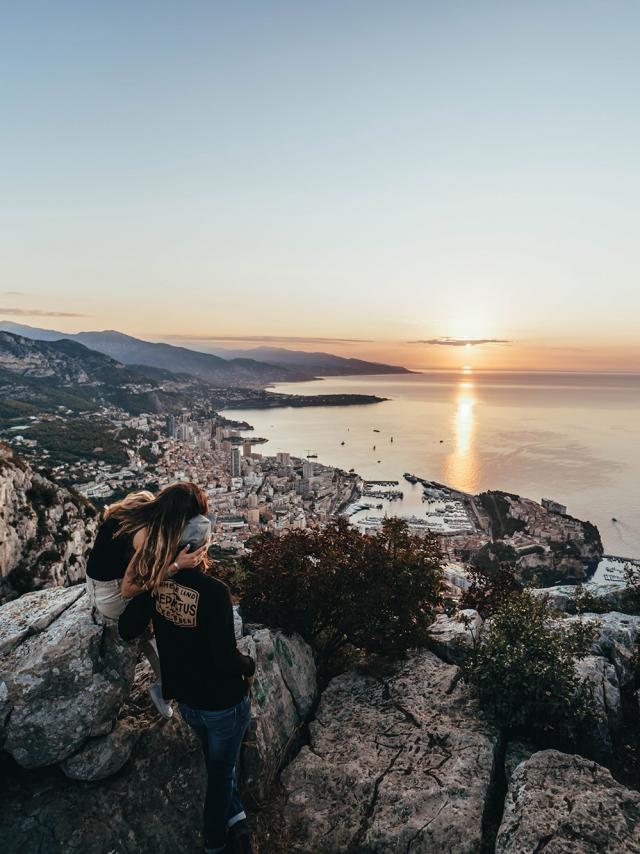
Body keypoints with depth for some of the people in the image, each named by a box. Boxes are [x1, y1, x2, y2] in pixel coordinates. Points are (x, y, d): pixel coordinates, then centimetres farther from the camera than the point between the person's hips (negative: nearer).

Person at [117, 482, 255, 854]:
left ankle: (235, 816, 39)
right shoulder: (213, 592, -35)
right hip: (223, 703, -4)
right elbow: (227, 660, -29)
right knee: (221, 769, 24)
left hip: (185, 698, 5)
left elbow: (127, 630, -3)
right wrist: (250, 664, -8)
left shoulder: (156, 579, -16)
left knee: (218, 761, 33)